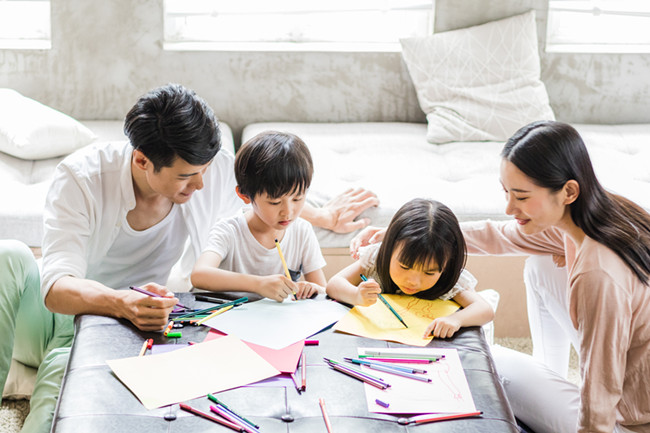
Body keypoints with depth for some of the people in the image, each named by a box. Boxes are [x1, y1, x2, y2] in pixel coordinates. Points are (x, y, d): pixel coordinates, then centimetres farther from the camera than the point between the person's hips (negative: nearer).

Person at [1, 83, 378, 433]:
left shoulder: (216, 168, -13)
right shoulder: (81, 178, -23)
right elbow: (57, 290, -33)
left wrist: (321, 217, 24)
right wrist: (123, 303, -52)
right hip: (70, 315, 0)